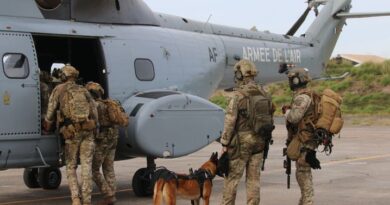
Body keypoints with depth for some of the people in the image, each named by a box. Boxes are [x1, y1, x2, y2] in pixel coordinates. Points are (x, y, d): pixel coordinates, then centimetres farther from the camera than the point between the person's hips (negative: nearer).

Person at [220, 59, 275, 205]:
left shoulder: (238, 95, -14)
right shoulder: (264, 94, 5)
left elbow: (230, 121, -16)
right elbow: (270, 118, 10)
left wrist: (225, 143, -9)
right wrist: (265, 138, 18)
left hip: (241, 142, -6)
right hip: (259, 142, 6)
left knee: (232, 177, 4)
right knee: (253, 178, 9)